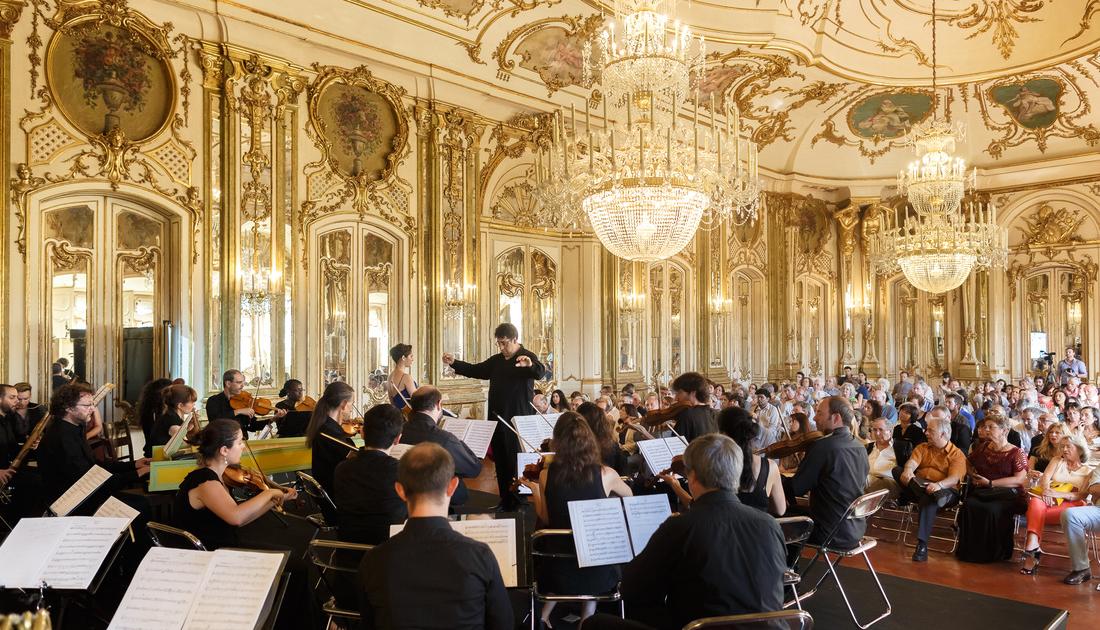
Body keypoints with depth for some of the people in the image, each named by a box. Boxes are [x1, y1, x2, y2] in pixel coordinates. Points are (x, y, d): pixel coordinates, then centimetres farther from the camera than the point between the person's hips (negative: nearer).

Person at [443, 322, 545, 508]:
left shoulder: (528, 357, -6)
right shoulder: (496, 360, 14)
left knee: (517, 461, -4)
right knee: (500, 460, 12)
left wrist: (530, 365, -46)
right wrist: (454, 363, 4)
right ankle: (505, 500, 21)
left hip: (517, 418, -7)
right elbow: (475, 370, 16)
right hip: (497, 417, 7)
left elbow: (540, 373, -24)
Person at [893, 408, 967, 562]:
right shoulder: (922, 447, 18)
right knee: (897, 470, -21)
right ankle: (932, 496, -32)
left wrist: (939, 485, -35)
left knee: (929, 500, -40)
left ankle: (922, 545, -38)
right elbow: (912, 462, -2)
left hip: (944, 491, -4)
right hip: (918, 487, 4)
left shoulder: (957, 454, 4)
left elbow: (954, 479, -12)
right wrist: (908, 470, -27)